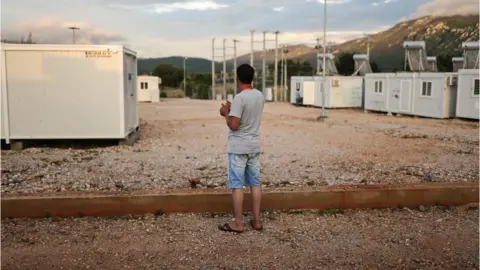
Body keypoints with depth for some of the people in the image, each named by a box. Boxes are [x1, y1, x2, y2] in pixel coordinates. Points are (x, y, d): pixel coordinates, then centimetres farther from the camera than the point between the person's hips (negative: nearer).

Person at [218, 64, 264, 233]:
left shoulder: (239, 98, -18)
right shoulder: (260, 96, 7)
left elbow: (233, 125, -20)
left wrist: (226, 113, -2)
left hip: (238, 147, -7)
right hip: (254, 146, 7)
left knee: (237, 185, 1)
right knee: (255, 183, 11)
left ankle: (238, 223, 6)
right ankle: (256, 221, 17)